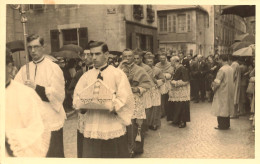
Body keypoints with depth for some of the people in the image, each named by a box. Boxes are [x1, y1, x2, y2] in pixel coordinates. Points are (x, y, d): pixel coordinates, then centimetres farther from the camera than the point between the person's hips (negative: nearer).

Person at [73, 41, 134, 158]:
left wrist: (113, 106, -25)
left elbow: (125, 98, -7)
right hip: (91, 128, 3)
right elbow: (77, 97, 8)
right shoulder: (86, 76, 11)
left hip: (113, 128, -3)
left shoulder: (118, 74, 0)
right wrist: (82, 105, -13)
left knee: (115, 157, 7)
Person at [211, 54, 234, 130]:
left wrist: (213, 87, -3)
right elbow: (232, 80, 12)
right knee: (227, 108, 16)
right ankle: (227, 124, 25)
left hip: (222, 92, -8)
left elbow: (217, 82, -20)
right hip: (229, 91, 8)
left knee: (221, 108, 2)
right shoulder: (231, 69, 3)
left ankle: (222, 125, 9)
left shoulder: (222, 69, -20)